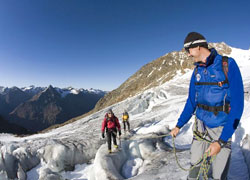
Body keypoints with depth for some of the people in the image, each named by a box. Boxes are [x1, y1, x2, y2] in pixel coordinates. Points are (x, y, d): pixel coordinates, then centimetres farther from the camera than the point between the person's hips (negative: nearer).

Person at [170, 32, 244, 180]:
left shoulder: (228, 65, -14)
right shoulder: (197, 71, 2)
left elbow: (237, 105, -17)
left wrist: (221, 141, -22)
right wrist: (179, 125, 7)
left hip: (222, 129, -4)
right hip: (201, 125, 4)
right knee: (195, 166, 11)